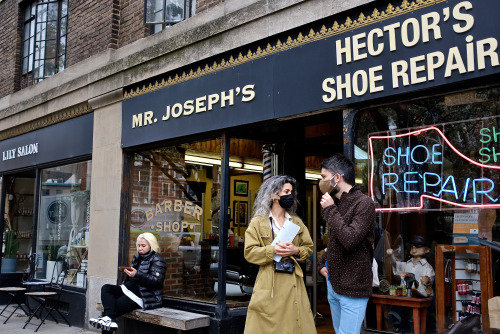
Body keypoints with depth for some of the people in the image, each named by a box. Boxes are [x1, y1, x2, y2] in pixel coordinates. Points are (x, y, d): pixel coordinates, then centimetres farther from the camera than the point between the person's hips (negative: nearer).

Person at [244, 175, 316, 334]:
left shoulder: (297, 222, 15)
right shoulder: (258, 222, 1)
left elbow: (308, 248, 14)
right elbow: (250, 252, -4)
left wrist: (296, 251, -8)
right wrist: (273, 250, -18)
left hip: (293, 284, 4)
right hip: (269, 284, -3)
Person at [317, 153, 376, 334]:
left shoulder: (364, 203, -14)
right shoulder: (338, 204, 11)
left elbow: (349, 240, -26)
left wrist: (330, 210, -18)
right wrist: (322, 263, 9)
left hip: (352, 288, -8)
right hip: (333, 284, 8)